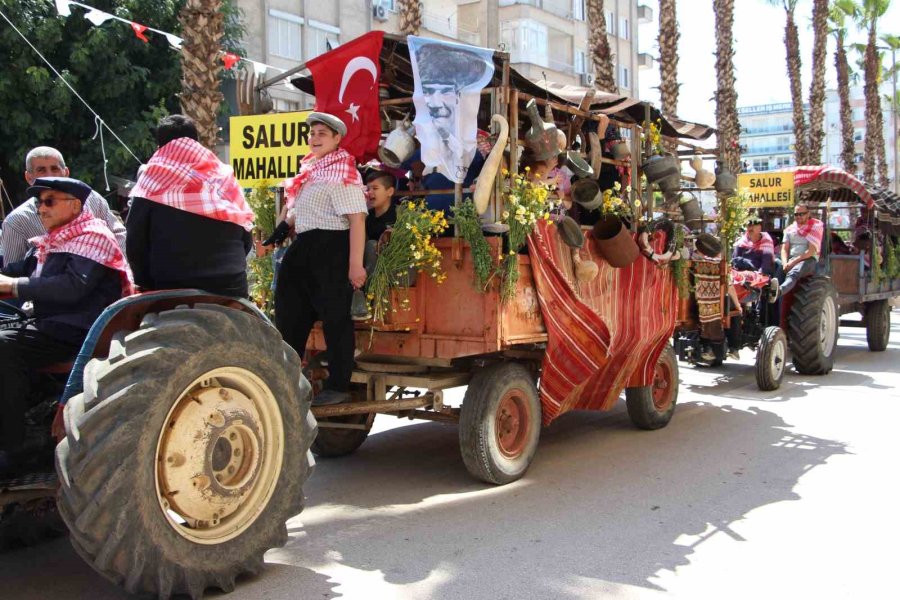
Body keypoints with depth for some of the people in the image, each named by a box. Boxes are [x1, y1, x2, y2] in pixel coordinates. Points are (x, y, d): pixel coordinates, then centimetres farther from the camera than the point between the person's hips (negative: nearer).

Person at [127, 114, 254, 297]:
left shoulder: (154, 181, 0)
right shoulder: (224, 177, 8)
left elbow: (136, 242, 0)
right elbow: (246, 238, 10)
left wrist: (148, 283, 12)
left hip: (172, 288, -2)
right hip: (229, 284, 3)